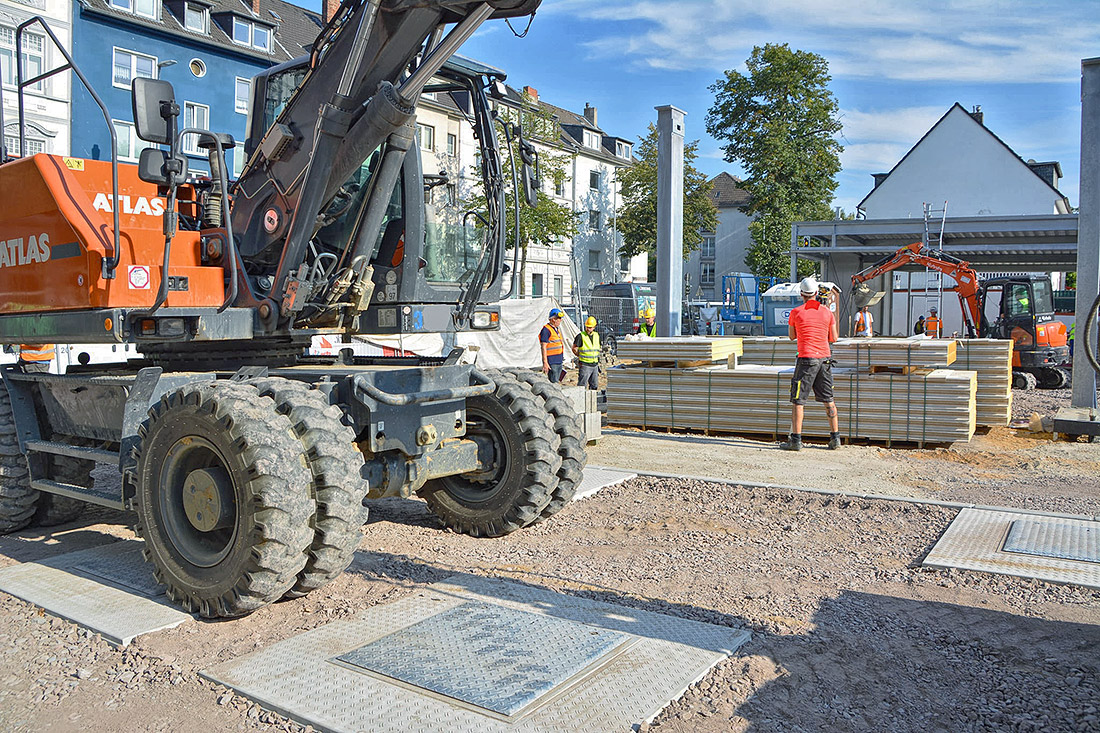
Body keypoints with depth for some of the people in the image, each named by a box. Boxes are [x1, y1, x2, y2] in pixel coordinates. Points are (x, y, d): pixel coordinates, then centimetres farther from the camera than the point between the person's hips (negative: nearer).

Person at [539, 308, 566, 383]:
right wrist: (545, 362, -21)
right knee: (554, 383, -10)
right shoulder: (546, 330, -13)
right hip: (552, 362, -9)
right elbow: (543, 347, -16)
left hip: (559, 362, 9)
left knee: (557, 381, 11)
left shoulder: (557, 328, 16)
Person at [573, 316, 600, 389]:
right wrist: (581, 356, 2)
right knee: (582, 386, -7)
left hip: (595, 365, 6)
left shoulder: (597, 336, 8)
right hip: (585, 365, -6)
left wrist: (597, 357, 14)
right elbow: (574, 349, -4)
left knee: (594, 385, 13)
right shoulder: (580, 336, -10)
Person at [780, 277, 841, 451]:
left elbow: (791, 336, 9)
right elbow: (833, 338, 10)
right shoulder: (827, 312, 5)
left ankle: (796, 440, -4)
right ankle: (835, 438, 16)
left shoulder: (796, 312, -4)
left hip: (806, 358, -4)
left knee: (798, 400, 0)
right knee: (828, 399, 13)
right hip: (825, 358, 4)